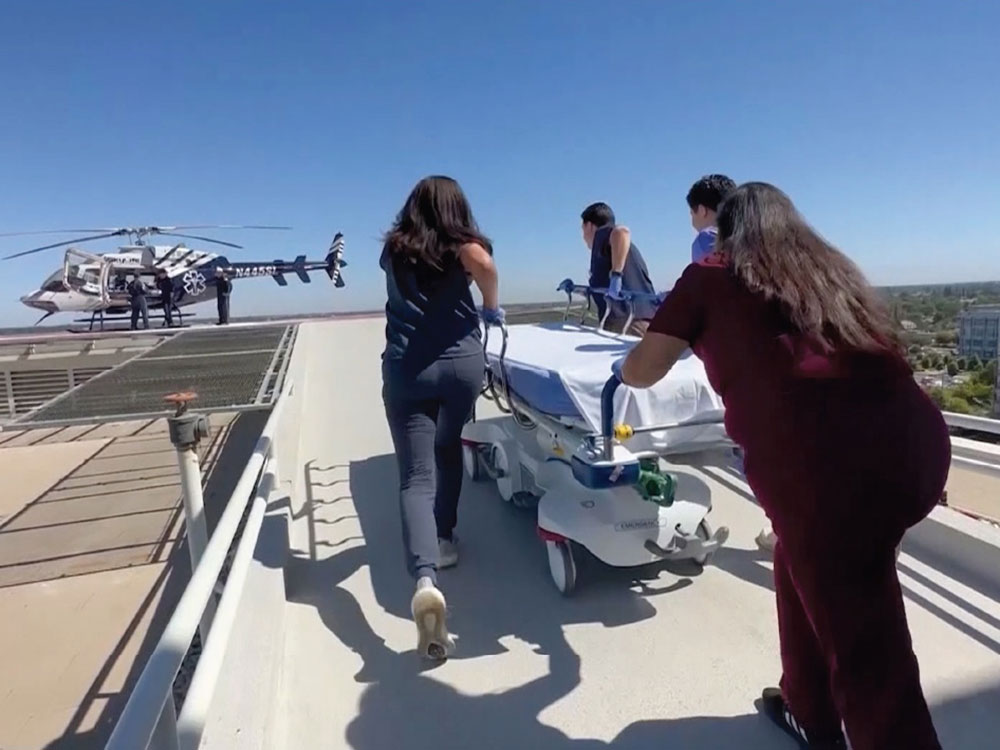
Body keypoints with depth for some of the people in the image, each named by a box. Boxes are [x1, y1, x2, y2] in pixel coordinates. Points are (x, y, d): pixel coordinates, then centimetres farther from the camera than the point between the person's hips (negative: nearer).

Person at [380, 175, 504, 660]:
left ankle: (424, 579, -24)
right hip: (462, 362, 0)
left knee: (416, 477, -5)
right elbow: (483, 263, -19)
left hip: (405, 368, 0)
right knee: (448, 450, 26)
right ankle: (444, 540, 36)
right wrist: (491, 305, -1)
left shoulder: (394, 248, 15)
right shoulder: (461, 243, 6)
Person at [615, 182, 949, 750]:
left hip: (822, 462, -6)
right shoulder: (829, 265, 25)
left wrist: (624, 364, 39)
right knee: (805, 563, 29)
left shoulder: (711, 275, 12)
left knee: (866, 651, 9)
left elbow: (640, 373, 15)